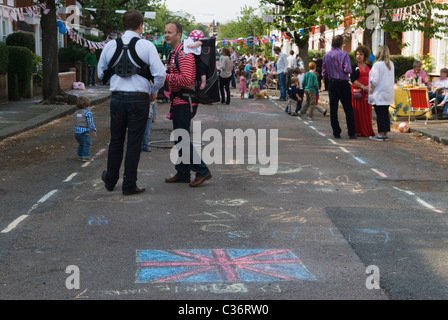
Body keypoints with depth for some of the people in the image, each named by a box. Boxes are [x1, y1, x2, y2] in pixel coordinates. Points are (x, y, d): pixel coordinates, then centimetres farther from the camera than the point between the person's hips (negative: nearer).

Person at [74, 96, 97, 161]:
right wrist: (94, 130, -8)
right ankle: (86, 157, -10)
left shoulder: (76, 113, 13)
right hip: (84, 131, -8)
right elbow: (90, 122, -13)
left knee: (81, 144, 20)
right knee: (87, 144, -4)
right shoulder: (87, 112, -10)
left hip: (77, 131, 8)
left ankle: (80, 156, 24)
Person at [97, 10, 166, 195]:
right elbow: (160, 74, -11)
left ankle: (110, 180, 31)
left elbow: (101, 74, 13)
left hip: (117, 98, 3)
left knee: (116, 140, 17)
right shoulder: (146, 46, -6)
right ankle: (129, 186, 10)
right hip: (139, 99, -3)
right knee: (134, 143, 4)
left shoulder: (110, 46, 5)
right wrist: (154, 92, 5)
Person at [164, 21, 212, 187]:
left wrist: (166, 76, -21)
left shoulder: (184, 54, -15)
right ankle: (182, 173, 21)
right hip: (179, 101, 11)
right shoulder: (174, 53, 17)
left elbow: (186, 79, -25)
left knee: (182, 139, -10)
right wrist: (168, 70, 12)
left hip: (184, 102, -10)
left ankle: (202, 171, -4)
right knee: (179, 138, 14)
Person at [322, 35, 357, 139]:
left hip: (332, 84, 3)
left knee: (333, 109, 7)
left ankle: (336, 132, 6)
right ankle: (352, 133, 4)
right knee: (348, 109, 3)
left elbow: (324, 73, 4)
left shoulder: (326, 56, 3)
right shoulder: (344, 54, -8)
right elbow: (348, 70, -17)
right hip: (343, 83, -3)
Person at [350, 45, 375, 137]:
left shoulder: (369, 67, 13)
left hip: (367, 92, 3)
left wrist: (369, 86, -10)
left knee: (367, 111, 3)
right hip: (357, 91, -3)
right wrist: (363, 87, -15)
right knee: (357, 111, -5)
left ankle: (366, 131, 10)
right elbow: (353, 80, -6)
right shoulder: (354, 67, 4)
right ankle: (357, 131, -1)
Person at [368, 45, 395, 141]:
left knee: (380, 114, -3)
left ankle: (380, 134, 0)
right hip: (389, 93, 7)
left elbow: (375, 81, -14)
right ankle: (385, 134, 13)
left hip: (379, 94, -7)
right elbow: (393, 79, 13)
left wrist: (370, 91, -6)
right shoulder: (391, 64, 8)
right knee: (386, 114, 11)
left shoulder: (377, 64, -13)